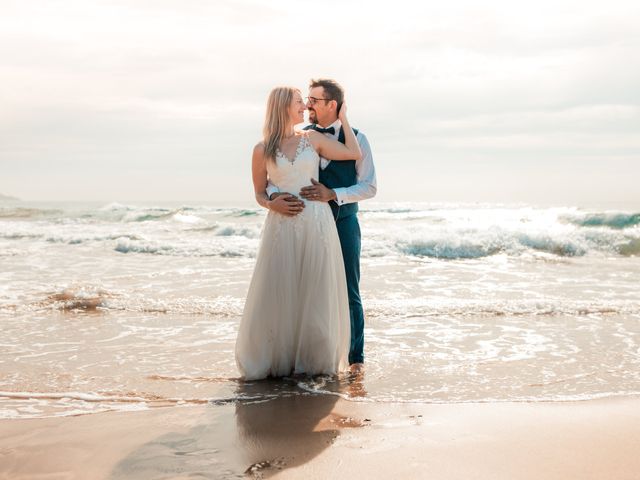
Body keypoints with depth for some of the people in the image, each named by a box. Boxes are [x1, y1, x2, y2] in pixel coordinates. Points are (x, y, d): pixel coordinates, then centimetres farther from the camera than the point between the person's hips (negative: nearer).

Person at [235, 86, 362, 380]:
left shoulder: (312, 139, 8)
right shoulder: (262, 150, 4)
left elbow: (354, 154, 5)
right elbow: (259, 194, 10)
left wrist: (343, 119, 12)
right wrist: (273, 204, -11)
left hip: (317, 225, 1)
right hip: (282, 227, -1)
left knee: (315, 293, 5)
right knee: (278, 294, 0)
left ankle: (313, 358, 18)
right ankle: (276, 359, 14)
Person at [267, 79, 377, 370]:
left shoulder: (356, 139, -3)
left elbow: (369, 187, -8)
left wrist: (333, 194, -22)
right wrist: (275, 196, -25)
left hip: (343, 224, -2)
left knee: (348, 292, 4)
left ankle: (355, 356, 15)